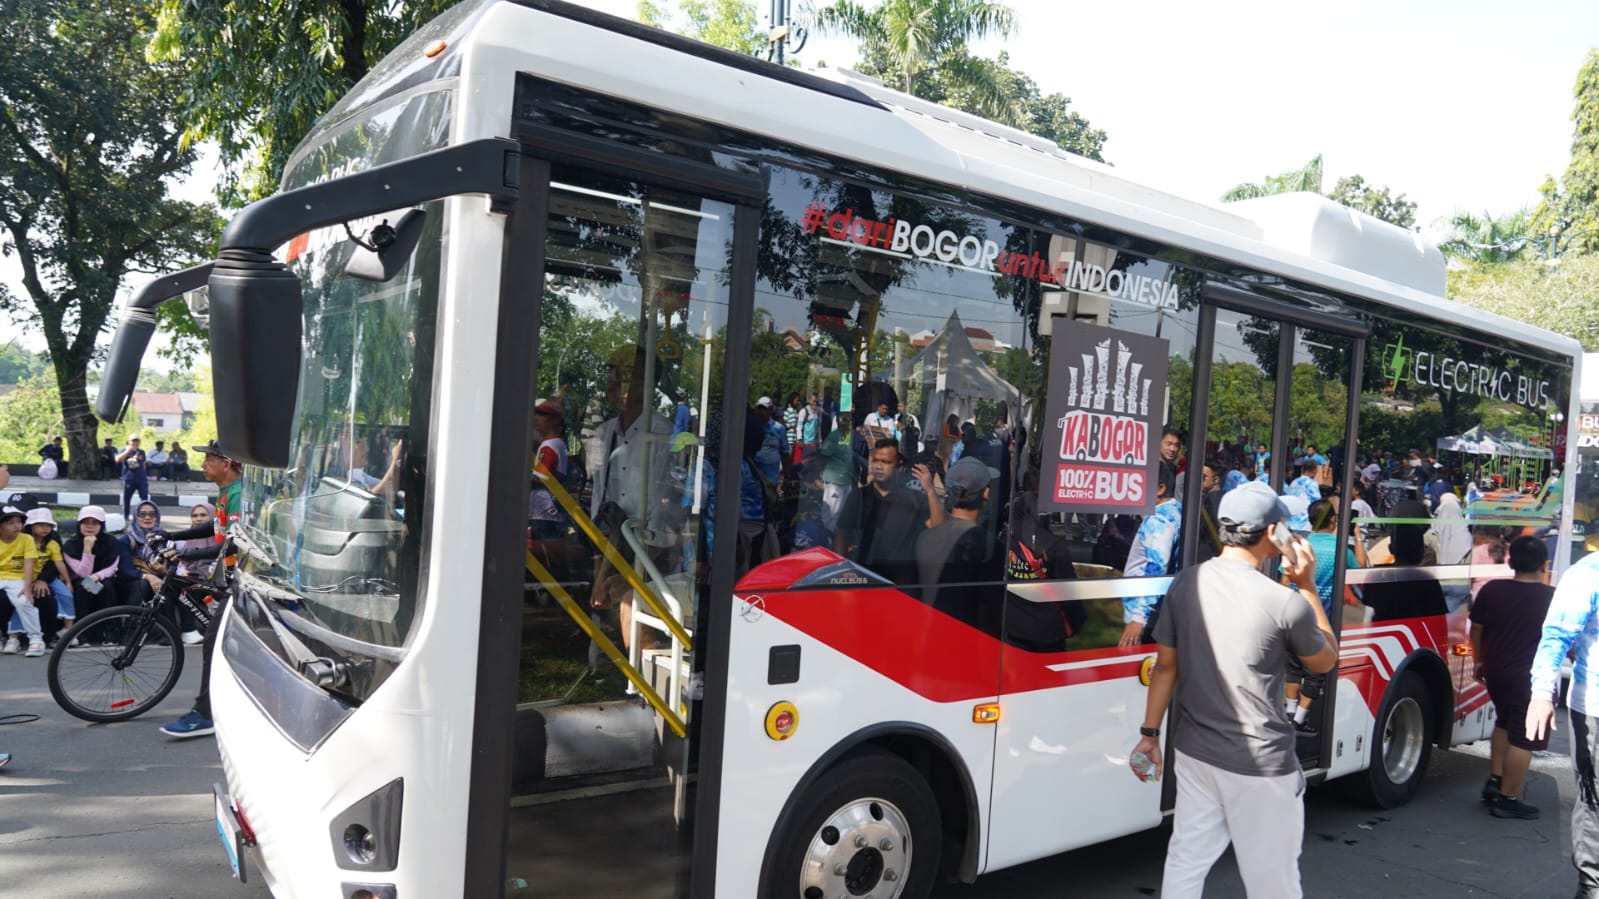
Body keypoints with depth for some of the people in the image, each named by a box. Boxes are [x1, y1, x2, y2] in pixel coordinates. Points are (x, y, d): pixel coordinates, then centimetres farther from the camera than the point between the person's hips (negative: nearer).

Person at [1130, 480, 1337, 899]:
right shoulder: (1286, 603, -18)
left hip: (1194, 752, 5)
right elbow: (1326, 661, 2)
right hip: (1260, 763, -5)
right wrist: (1307, 586, 2)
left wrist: (1150, 733, 11)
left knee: (1187, 860, 15)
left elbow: (1165, 665, 3)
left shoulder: (1184, 584, -4)